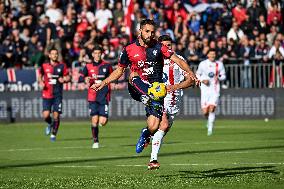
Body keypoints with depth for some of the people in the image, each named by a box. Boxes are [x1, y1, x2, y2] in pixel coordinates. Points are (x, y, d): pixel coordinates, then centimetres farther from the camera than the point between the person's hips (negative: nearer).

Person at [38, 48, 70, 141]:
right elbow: (40, 76, 18)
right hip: (47, 94, 0)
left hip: (58, 95, 0)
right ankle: (50, 124, 27)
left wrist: (64, 79, -12)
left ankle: (54, 134, 12)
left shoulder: (62, 66, 2)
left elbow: (68, 77, 9)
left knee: (56, 115, -4)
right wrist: (41, 82, -2)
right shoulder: (44, 66, 4)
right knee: (46, 115, -8)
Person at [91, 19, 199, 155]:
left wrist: (190, 72, -21)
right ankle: (149, 101, -51)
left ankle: (145, 134, 26)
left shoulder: (158, 47, 4)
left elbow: (176, 60, -4)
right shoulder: (129, 49, 6)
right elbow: (119, 71, 16)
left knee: (153, 127, -9)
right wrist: (103, 83, 5)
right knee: (134, 76, -34)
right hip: (138, 89, 0)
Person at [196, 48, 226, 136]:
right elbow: (197, 75, 11)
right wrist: (202, 80, -9)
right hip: (205, 90, 0)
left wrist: (219, 77, -10)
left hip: (215, 90, 0)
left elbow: (223, 76, 12)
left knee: (212, 109, -16)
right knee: (205, 112, -3)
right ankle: (209, 120, 31)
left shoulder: (219, 64, 4)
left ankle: (210, 128, -8)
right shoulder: (203, 64, 2)